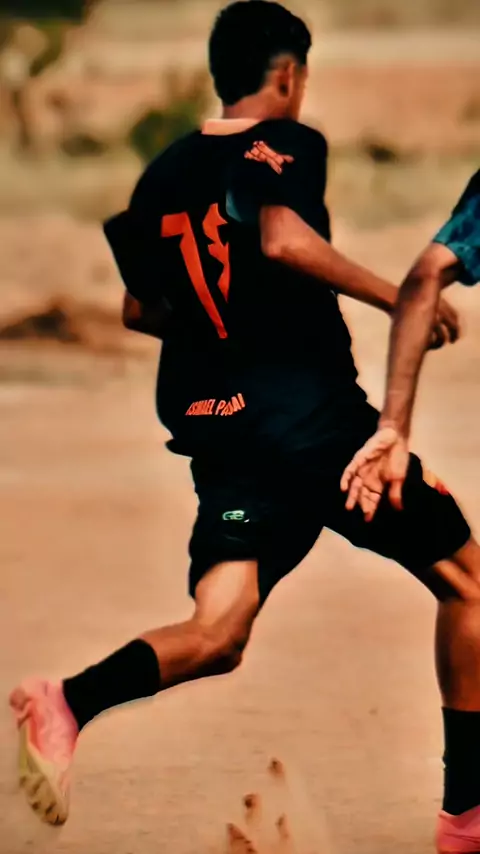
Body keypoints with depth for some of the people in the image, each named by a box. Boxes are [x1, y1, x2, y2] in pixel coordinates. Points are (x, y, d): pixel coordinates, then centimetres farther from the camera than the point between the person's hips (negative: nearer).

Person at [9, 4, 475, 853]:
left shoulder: (165, 172, 16)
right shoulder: (288, 144, -4)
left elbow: (141, 309, 22)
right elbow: (283, 236, -24)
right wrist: (398, 297, -17)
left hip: (221, 432, 6)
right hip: (317, 417, -6)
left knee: (214, 636, -5)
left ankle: (73, 700, -34)